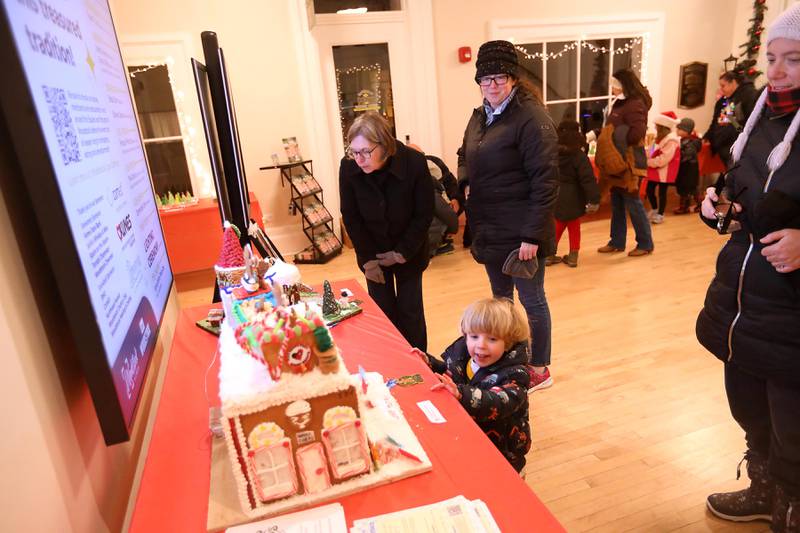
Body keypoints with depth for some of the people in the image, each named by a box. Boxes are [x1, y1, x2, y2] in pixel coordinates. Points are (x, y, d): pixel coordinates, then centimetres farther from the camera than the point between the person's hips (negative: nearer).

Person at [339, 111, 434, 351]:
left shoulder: (414, 163, -24)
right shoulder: (348, 167, -19)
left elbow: (424, 214, -13)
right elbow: (350, 217, -8)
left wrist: (402, 253, -12)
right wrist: (368, 259, -9)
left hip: (409, 251, -1)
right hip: (373, 252, 1)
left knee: (410, 310, 6)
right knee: (382, 311, 5)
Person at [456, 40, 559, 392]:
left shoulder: (531, 118, -15)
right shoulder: (479, 117, 10)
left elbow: (545, 181, -18)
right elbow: (466, 157, 23)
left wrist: (532, 235, -21)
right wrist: (459, 186, 0)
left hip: (521, 233, -8)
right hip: (489, 230, 8)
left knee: (531, 300, 8)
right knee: (500, 297, 20)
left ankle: (539, 370, 27)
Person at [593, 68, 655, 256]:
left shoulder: (635, 104, -15)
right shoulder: (619, 103, 14)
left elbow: (637, 133, -27)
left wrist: (617, 140, -16)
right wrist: (597, 134, 1)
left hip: (629, 163, -9)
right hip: (617, 162, 10)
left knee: (633, 203, -1)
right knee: (616, 204, 14)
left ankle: (645, 243, 13)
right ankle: (617, 242, 24)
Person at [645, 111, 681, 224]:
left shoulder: (671, 141, -20)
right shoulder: (660, 138, 13)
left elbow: (663, 160, -25)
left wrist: (648, 162, -20)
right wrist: (647, 158, 4)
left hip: (664, 171, -9)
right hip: (655, 170, 9)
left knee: (662, 192, 2)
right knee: (649, 190, 12)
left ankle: (660, 214, 13)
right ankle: (654, 209, 31)